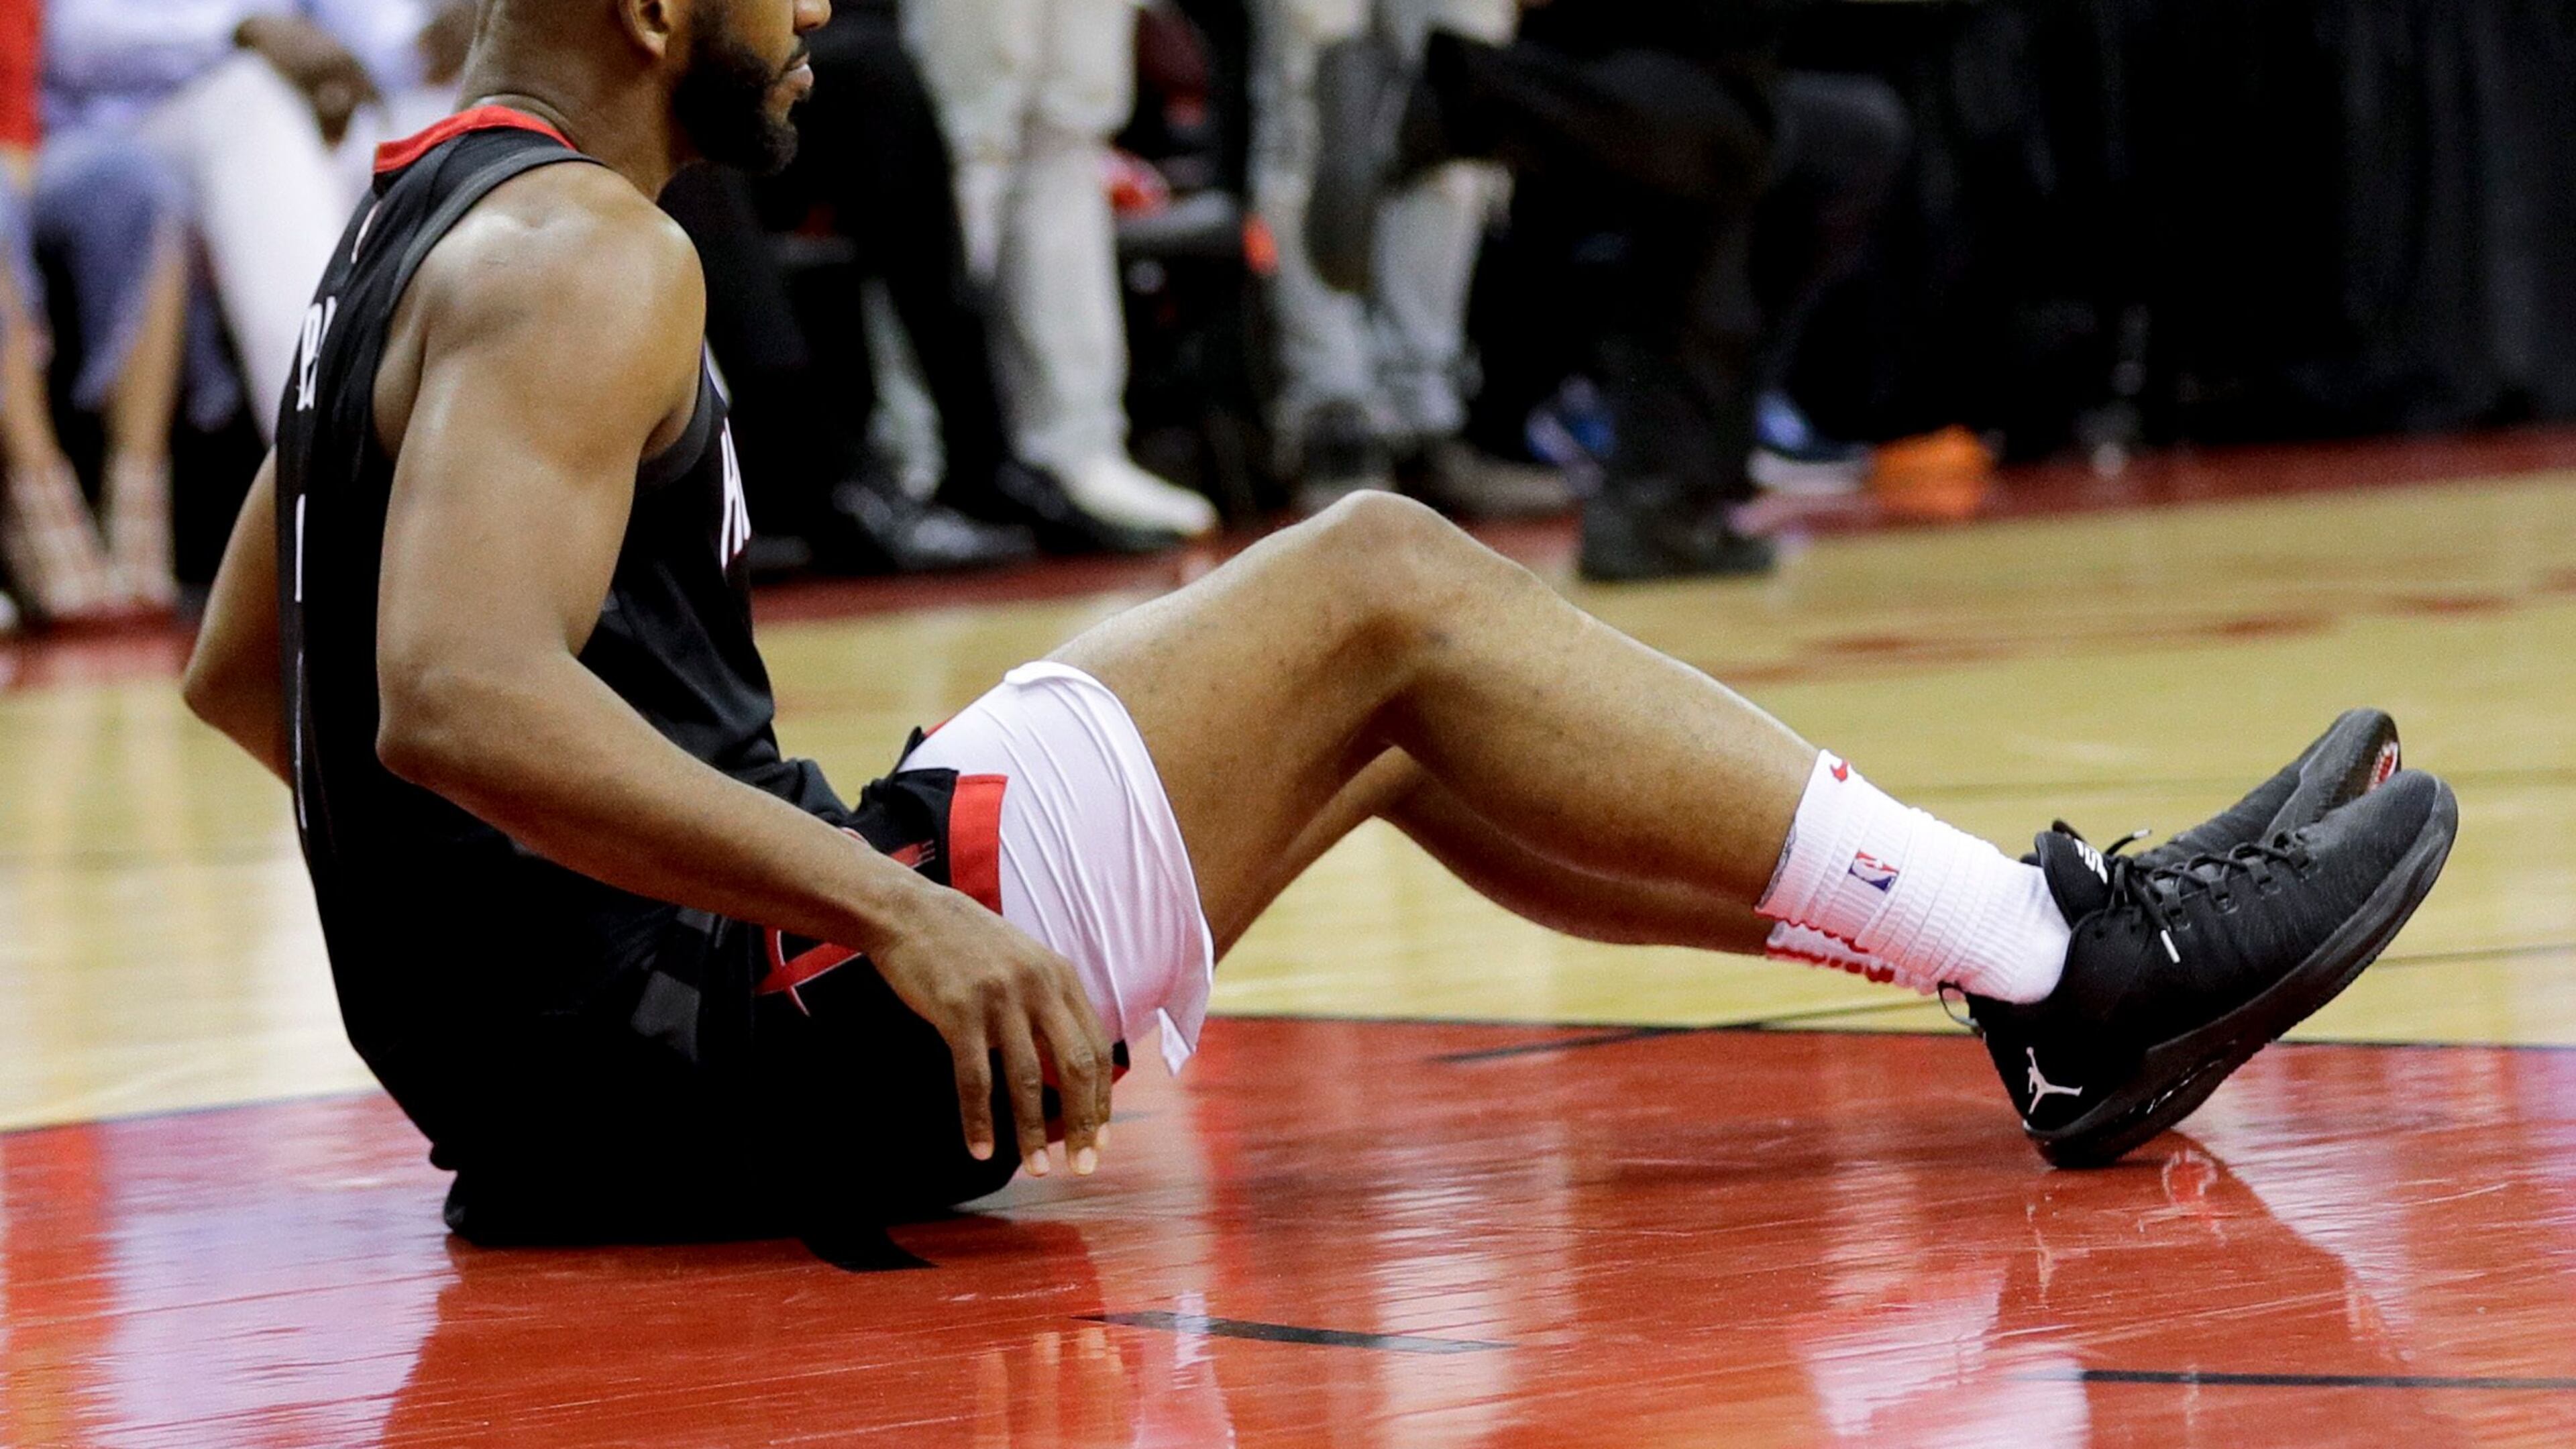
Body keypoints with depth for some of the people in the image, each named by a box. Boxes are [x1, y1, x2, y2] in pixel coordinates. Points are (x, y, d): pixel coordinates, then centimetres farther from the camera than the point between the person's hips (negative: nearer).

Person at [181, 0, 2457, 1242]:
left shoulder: (430, 229, 17)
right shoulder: (580, 253, -14)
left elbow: (238, 673, 26)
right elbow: (458, 694, -29)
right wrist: (890, 911, -32)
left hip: (586, 1081, 10)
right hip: (742, 1068, -10)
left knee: (1370, 704, 15)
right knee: (1379, 592, -7)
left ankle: (2049, 989, 13)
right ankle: (2077, 959, -2)